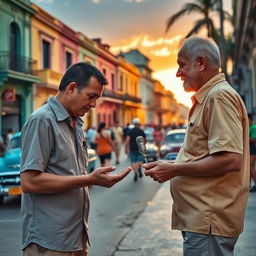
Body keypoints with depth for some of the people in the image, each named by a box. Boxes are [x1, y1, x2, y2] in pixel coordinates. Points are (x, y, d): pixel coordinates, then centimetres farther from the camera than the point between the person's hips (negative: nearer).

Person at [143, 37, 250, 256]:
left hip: (209, 222, -10)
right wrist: (170, 167, 10)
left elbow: (231, 160, -24)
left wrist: (174, 170, -16)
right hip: (201, 219, 10)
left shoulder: (219, 96, -14)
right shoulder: (206, 98, 18)